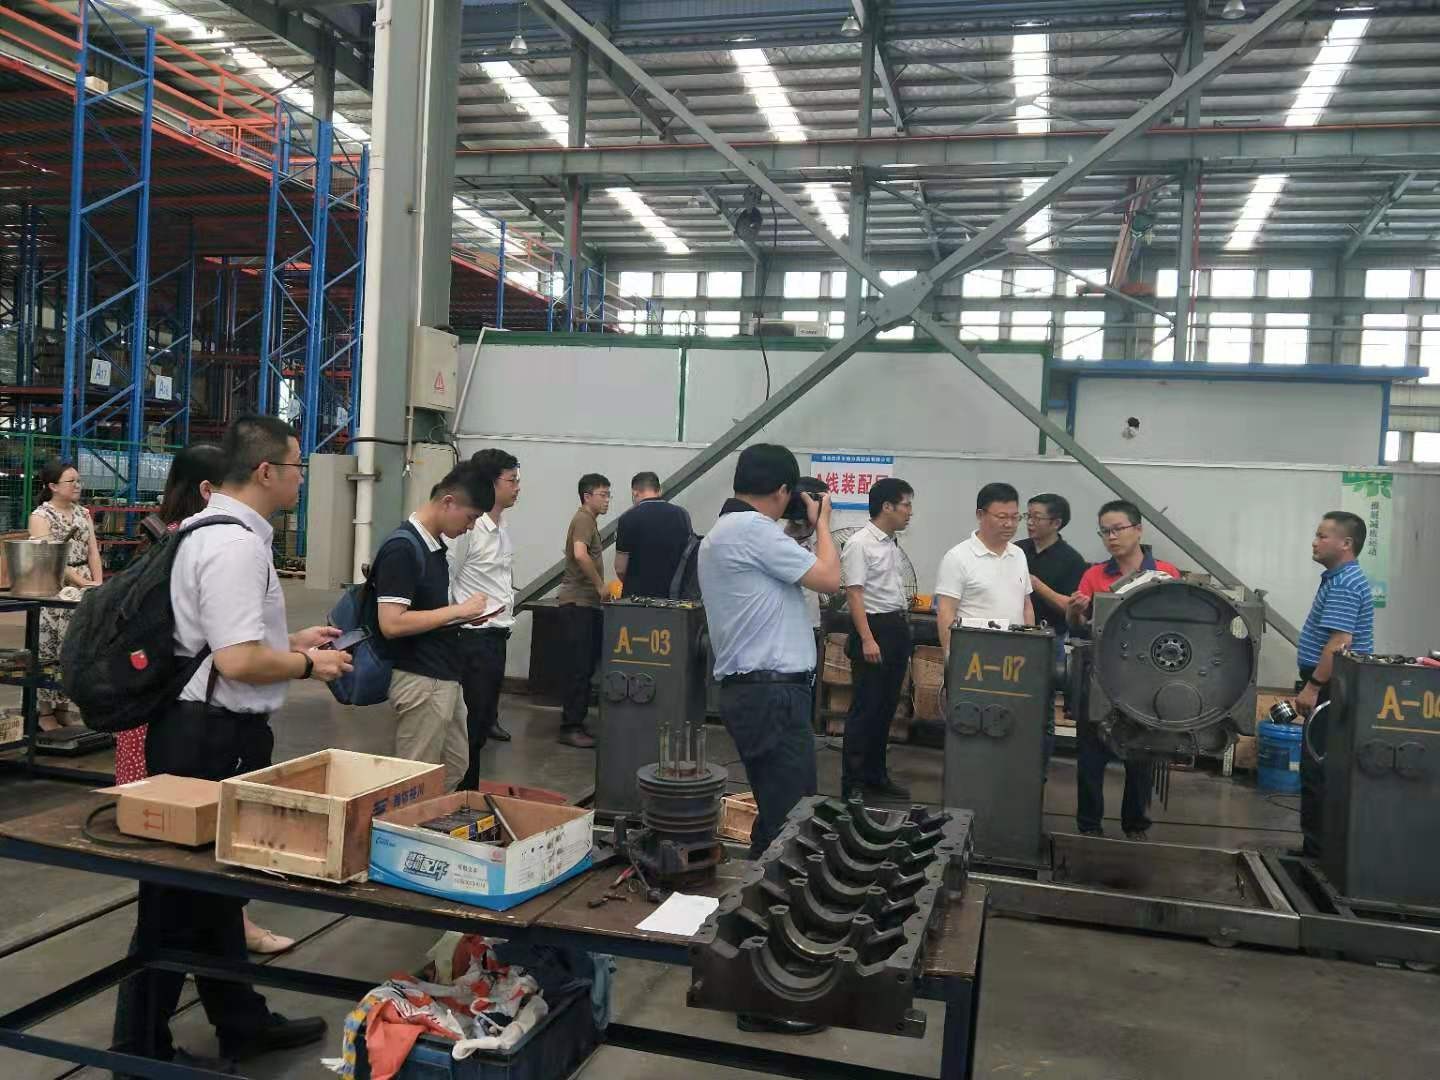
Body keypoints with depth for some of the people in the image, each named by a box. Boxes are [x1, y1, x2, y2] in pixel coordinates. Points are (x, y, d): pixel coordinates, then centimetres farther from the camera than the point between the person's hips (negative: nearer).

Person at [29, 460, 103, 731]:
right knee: (49, 653, -3)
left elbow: (93, 551, 8)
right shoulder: (40, 516, -6)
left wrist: (98, 583, -6)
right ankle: (45, 712, 5)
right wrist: (83, 583, -19)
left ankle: (62, 707, 17)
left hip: (83, 590, 6)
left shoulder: (83, 513, 12)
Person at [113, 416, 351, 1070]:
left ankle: (241, 1022, 37)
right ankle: (143, 1046, 21)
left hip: (207, 730, 11)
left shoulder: (212, 530, 12)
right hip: (211, 737, -11)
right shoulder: (236, 544, -21)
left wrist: (292, 640, 18)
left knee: (214, 880, 21)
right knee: (182, 895, 4)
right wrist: (308, 665, -12)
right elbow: (238, 661, -28)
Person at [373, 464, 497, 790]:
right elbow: (391, 623, -24)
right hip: (420, 681, -10)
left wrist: (465, 614, 6)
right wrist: (458, 610, -19)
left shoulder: (436, 545, 10)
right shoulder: (401, 548, -18)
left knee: (456, 768, 19)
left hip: (444, 677, 10)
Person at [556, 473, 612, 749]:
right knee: (580, 667, -7)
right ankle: (570, 728, -1)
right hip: (578, 602, -10)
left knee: (587, 666, 13)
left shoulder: (588, 520, 19)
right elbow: (580, 554, -29)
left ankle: (574, 721, 20)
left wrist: (599, 587, 18)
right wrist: (600, 585, -20)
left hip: (587, 603, 10)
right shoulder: (584, 519, -12)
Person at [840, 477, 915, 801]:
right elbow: (854, 594, -18)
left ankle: (876, 776, 23)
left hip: (897, 628, 9)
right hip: (874, 627, -9)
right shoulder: (859, 544, -13)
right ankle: (852, 783, 3)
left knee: (886, 707, 13)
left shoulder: (892, 543, 14)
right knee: (866, 708, -5)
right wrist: (867, 640, -23)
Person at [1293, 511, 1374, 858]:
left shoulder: (1343, 585, -17)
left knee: (1318, 771, -6)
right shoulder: (1340, 579, 16)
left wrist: (1313, 686, -24)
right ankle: (1320, 845, 22)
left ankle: (1319, 850, 0)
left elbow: (1340, 643, -26)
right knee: (1321, 769, 14)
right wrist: (1314, 685, 24)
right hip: (1332, 689, 11)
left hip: (1333, 691, -11)